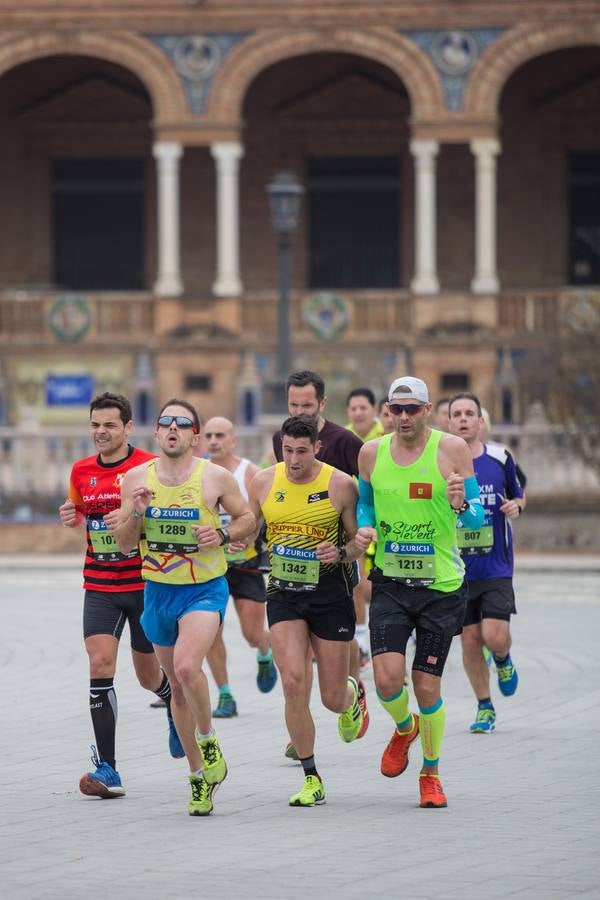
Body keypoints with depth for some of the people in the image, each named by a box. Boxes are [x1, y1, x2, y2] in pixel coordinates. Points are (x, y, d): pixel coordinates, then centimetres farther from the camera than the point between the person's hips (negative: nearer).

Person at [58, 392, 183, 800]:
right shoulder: (81, 471, 5)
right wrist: (72, 518, -2)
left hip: (145, 585, -3)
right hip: (99, 587, 3)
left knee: (149, 675, 11)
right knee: (100, 663, -15)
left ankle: (177, 705, 49)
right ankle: (107, 769, -16)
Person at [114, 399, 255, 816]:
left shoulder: (216, 477, -7)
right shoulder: (136, 479, 0)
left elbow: (247, 518, 6)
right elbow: (125, 544, 3)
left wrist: (223, 536, -14)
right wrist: (136, 513, -16)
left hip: (205, 589, -4)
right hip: (158, 590, 4)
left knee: (186, 667, -27)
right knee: (178, 688, 11)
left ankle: (209, 740, -1)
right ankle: (200, 774, 25)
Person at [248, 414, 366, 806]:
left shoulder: (341, 484, -8)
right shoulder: (263, 482, -1)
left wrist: (341, 553, -21)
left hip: (330, 593, -2)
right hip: (284, 593, 2)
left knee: (333, 697, 3)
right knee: (293, 682, -15)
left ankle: (352, 696, 45)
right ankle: (312, 778, -4)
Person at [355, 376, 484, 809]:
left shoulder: (453, 450, -6)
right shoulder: (372, 453, 3)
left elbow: (478, 517, -4)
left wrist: (461, 506, -27)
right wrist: (364, 528, -2)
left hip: (441, 583, -2)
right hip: (390, 582, 2)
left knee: (427, 686, 1)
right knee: (387, 677, -14)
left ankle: (431, 773, 23)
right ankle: (404, 729, 22)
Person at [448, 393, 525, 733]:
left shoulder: (500, 458, 0)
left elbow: (519, 496, 14)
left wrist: (515, 505, -9)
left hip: (496, 567, -1)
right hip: (458, 568, 1)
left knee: (495, 636, -13)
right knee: (470, 639, 3)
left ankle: (503, 660, 24)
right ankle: (485, 707, 21)